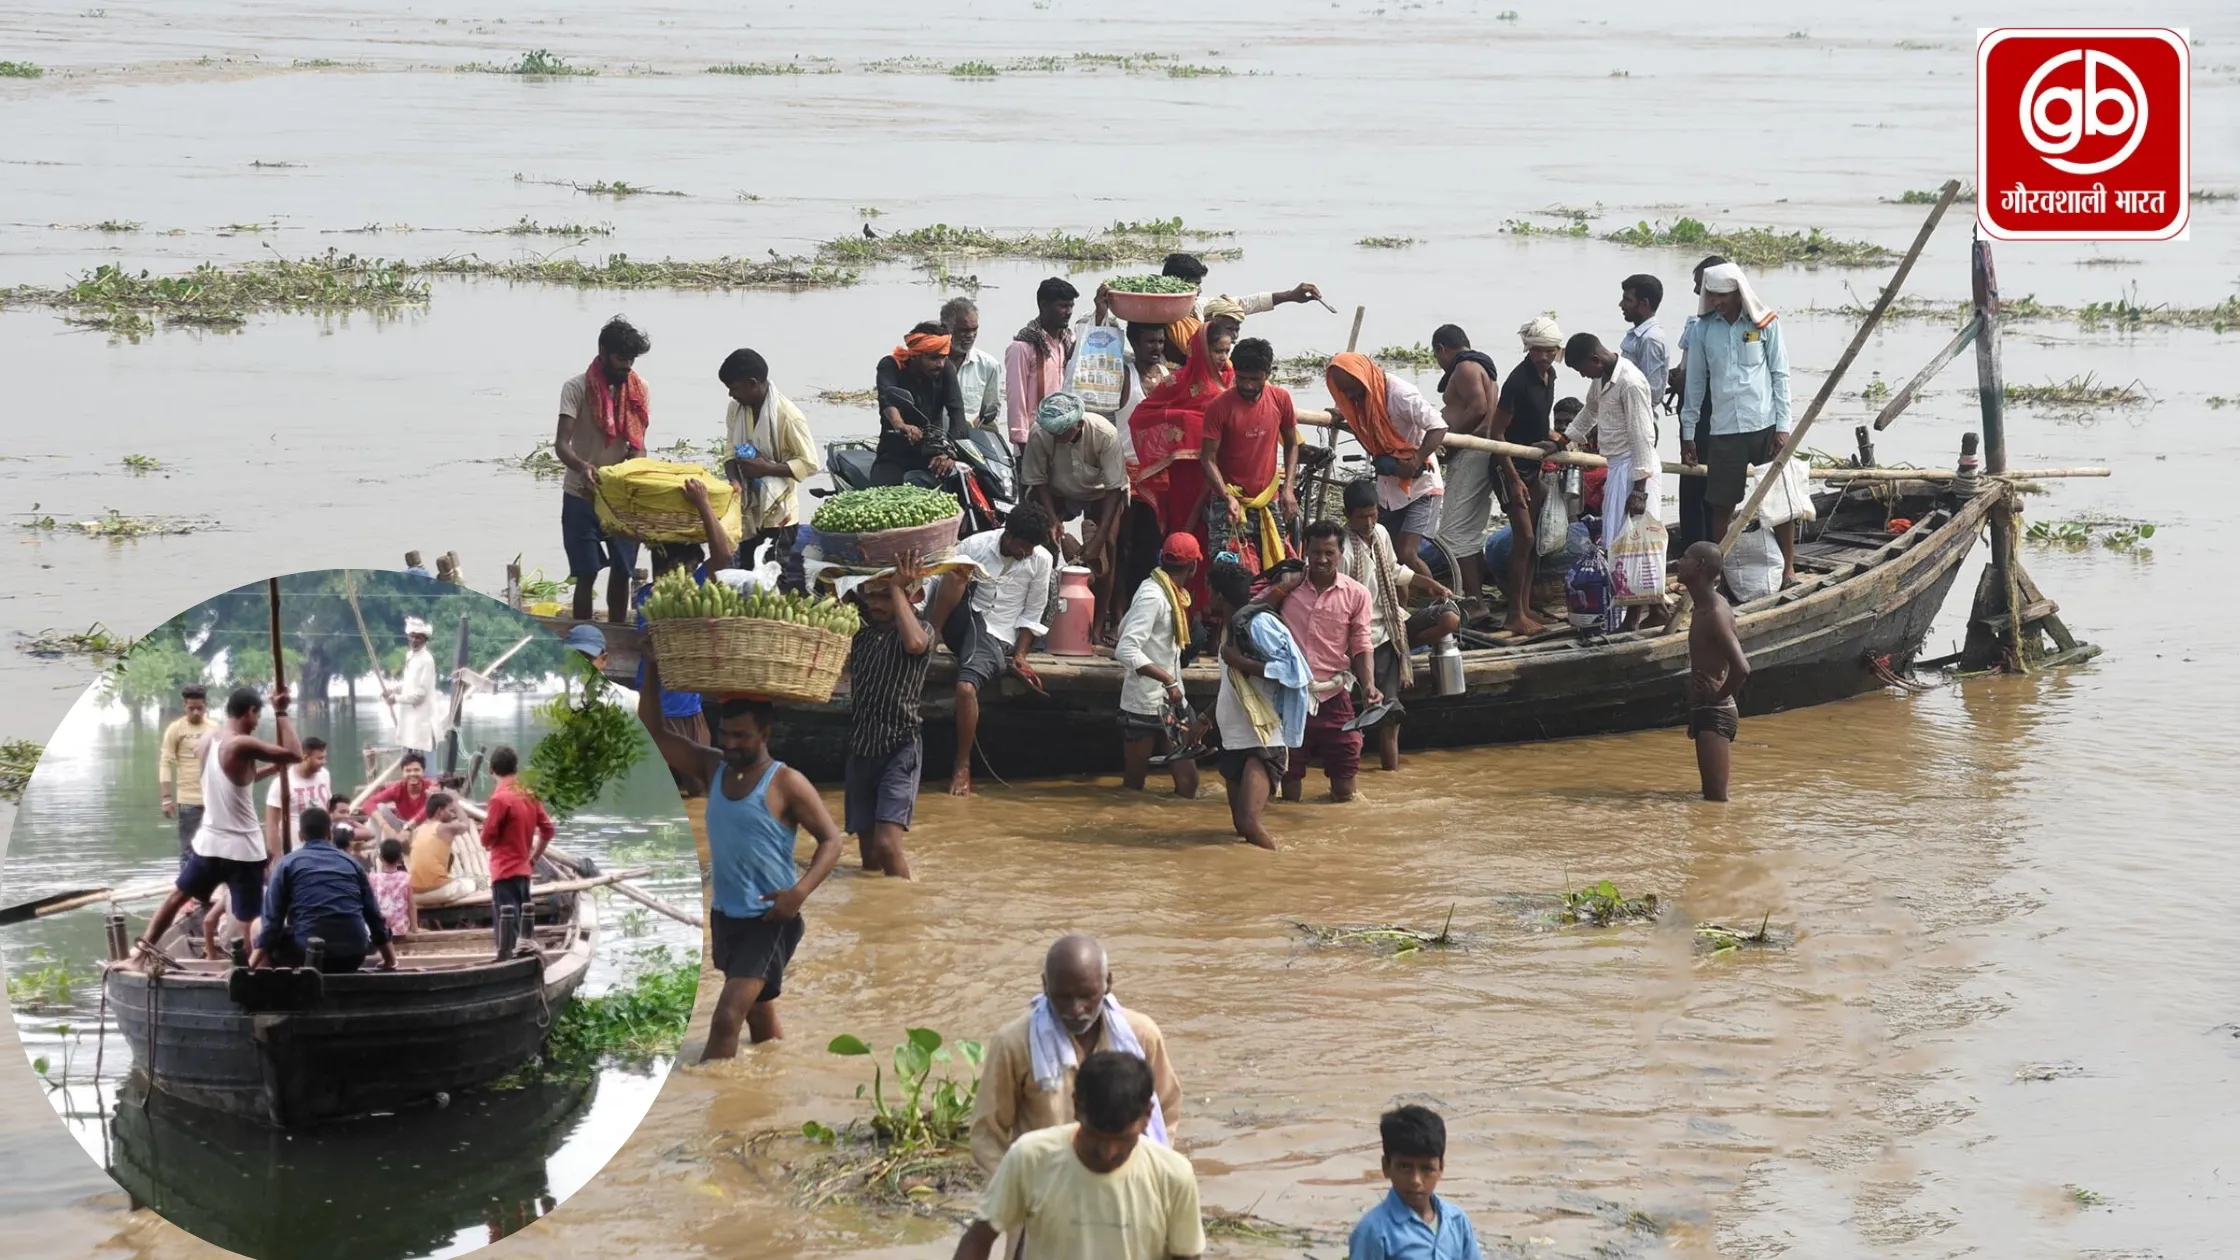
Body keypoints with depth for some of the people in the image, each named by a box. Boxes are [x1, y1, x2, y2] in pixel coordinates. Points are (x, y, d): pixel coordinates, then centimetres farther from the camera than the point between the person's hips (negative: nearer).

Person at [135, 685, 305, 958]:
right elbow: (295, 755, -19)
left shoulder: (208, 742, 6)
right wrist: (281, 714, -11)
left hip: (209, 841, 7)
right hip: (242, 848, -7)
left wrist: (269, 769, 21)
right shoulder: (243, 745, -18)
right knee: (246, 920, -2)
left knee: (178, 895, 23)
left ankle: (145, 945, 24)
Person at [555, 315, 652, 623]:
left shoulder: (637, 389, 1)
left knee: (622, 572, 9)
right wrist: (583, 467, -41)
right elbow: (561, 445, -20)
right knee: (586, 575, -3)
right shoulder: (577, 388, -12)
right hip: (581, 497, -4)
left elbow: (638, 444, 3)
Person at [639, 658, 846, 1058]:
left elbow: (831, 840, -12)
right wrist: (653, 669, -4)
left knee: (726, 1020, -19)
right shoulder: (713, 768, 4)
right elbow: (653, 733, 5)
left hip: (771, 921, -7)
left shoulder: (787, 784, -13)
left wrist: (800, 891, -27)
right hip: (725, 916, 7)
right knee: (760, 1021, 20)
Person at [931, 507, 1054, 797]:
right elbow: (936, 582, 0)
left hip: (995, 637, -1)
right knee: (957, 573, -29)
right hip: (963, 625, 1)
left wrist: (1020, 654, -3)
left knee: (966, 688, -30)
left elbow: (1032, 613, 5)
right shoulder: (975, 545, -4)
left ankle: (962, 767, -17)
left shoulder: (1040, 560, -2)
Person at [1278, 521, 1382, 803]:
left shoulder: (1356, 594, 0)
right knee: (1289, 794, 3)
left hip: (1333, 695, 1)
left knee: (1343, 791, 3)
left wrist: (1368, 685, -14)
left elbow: (1361, 647, 0)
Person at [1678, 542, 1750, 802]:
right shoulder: (1705, 608, 11)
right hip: (1706, 712, 10)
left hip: (1714, 713, -10)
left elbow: (1741, 668, -31)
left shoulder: (1714, 613, -19)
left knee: (1715, 798, -11)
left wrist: (1719, 697, -17)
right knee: (1712, 796, 13)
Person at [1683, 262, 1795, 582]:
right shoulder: (1704, 328, 4)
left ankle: (1788, 568, 11)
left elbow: (1780, 375, 1)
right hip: (1724, 429, 2)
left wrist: (1783, 425, -4)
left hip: (1766, 425, -2)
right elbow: (1696, 381, 10)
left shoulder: (1766, 323, -1)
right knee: (1721, 505, 5)